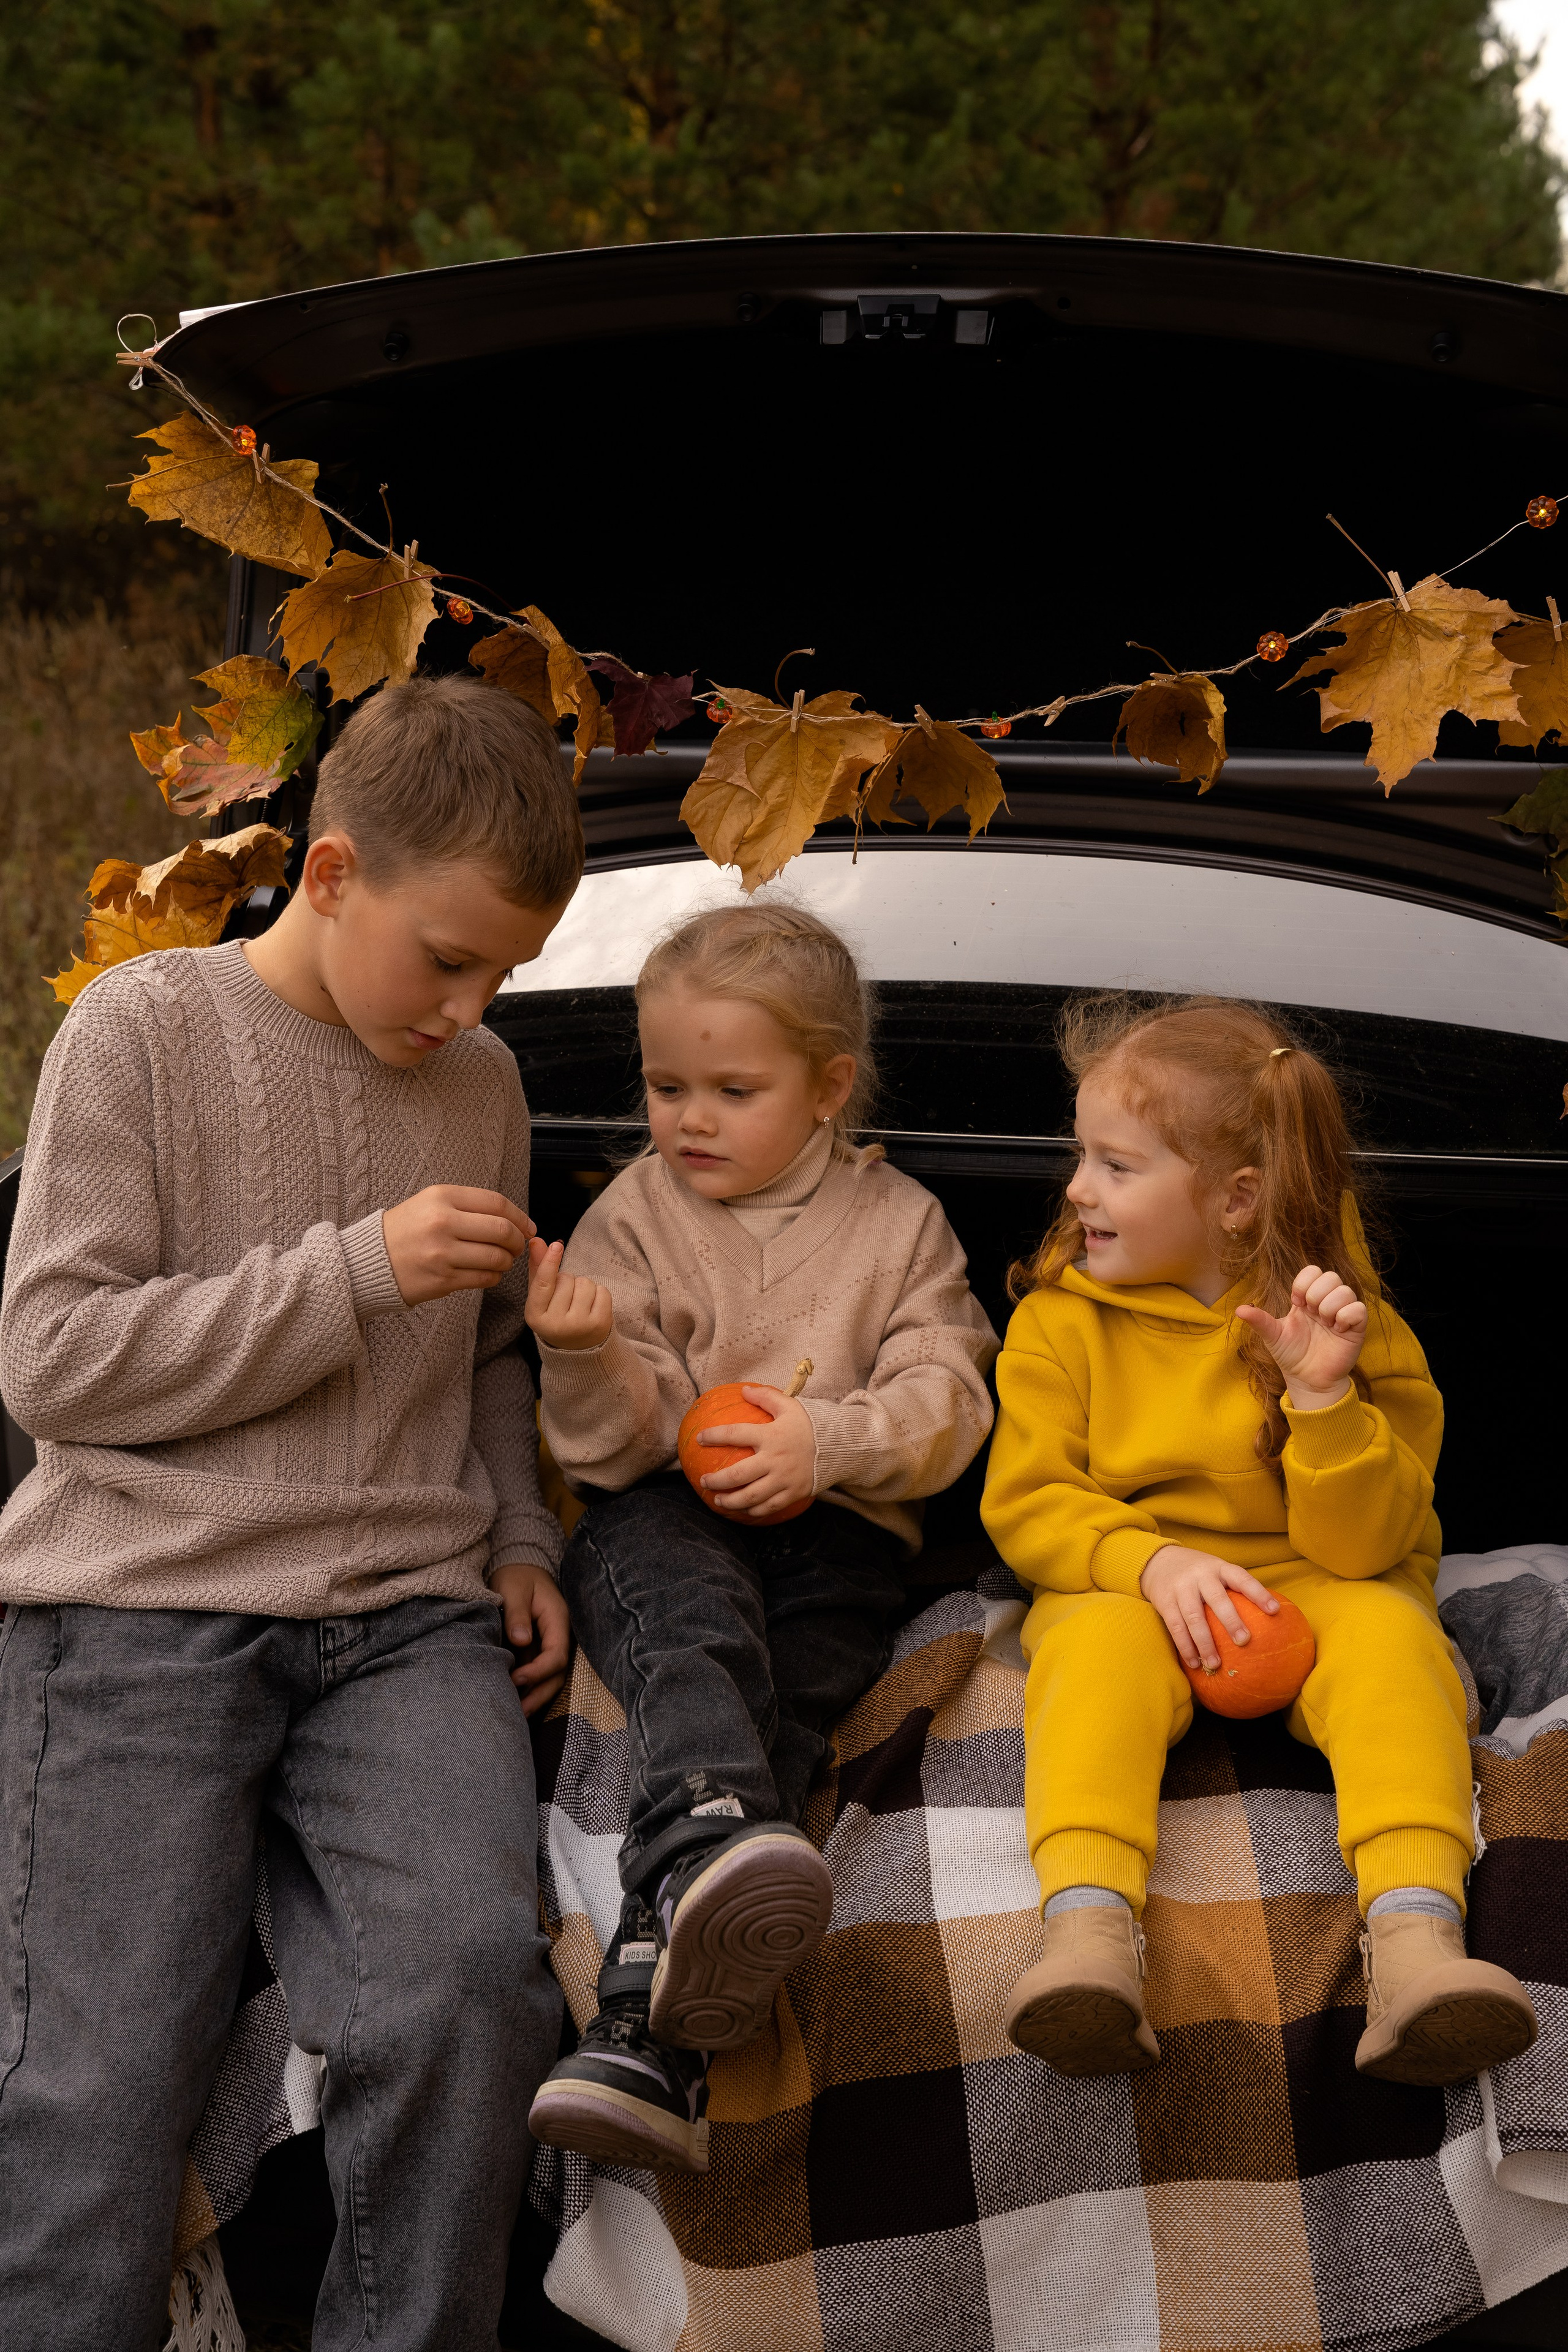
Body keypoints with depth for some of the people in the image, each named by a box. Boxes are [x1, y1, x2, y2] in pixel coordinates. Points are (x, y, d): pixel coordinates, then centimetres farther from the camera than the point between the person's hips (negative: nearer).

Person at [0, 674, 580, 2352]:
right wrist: (359, 1270, -11)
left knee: (470, 1981, -24)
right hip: (143, 1602, -3)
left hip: (408, 1618, 4)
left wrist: (519, 1542, 14)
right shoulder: (143, 1030, 0)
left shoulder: (481, 1081, 17)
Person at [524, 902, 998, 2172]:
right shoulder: (634, 1217, 10)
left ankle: (648, 2030, -46)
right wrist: (588, 1359, -20)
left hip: (832, 1531, 1)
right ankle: (717, 1839, -71)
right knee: (694, 1619, -38)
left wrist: (831, 1437, -16)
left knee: (777, 1704, -30)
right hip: (662, 1514, 0)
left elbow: (945, 1399, 4)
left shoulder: (899, 1221, 13)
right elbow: (613, 1447, 4)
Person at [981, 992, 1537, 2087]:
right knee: (1096, 1644, -33)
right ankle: (1090, 1932, -53)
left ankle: (1416, 1936, -50)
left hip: (1311, 1589, 0)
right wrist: (1152, 1559, -22)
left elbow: (1360, 1545, -8)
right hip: (1127, 1584, 0)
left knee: (1388, 1632, -32)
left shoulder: (1349, 1323, -3)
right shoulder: (1064, 1317, 2)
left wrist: (1325, 1398, -25)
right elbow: (1026, 1503, -3)